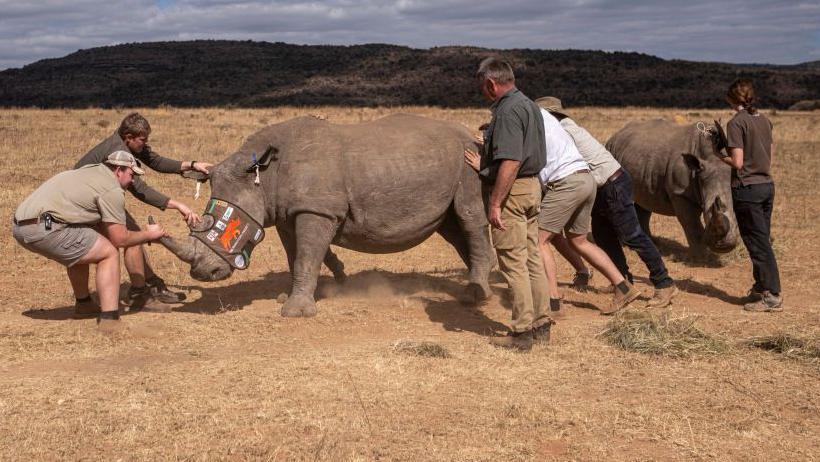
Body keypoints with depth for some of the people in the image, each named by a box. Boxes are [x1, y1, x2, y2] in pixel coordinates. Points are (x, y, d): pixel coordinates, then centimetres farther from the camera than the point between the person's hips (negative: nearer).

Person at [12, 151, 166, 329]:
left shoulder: (90, 170, 25)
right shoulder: (113, 190, -2)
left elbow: (99, 226, 29)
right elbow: (120, 239, -2)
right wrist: (148, 235, 15)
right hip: (44, 228, -10)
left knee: (79, 250, 31)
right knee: (109, 254, -2)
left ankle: (83, 304, 44)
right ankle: (109, 319, -10)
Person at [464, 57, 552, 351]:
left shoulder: (508, 111, -17)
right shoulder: (529, 105, 16)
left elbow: (510, 163, -24)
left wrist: (495, 203, -23)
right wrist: (483, 162, 31)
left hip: (512, 191, -10)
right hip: (532, 186, 10)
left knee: (513, 262, -5)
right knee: (531, 259, 14)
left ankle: (522, 333, -1)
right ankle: (541, 325, 20)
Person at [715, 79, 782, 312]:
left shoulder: (737, 122, -14)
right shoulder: (764, 120, 8)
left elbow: (738, 162, -17)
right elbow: (770, 156, 13)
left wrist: (721, 156, -1)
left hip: (747, 189, -7)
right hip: (767, 185, 7)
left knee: (758, 243, -2)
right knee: (762, 241, 15)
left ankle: (772, 295, -1)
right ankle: (761, 288, 24)